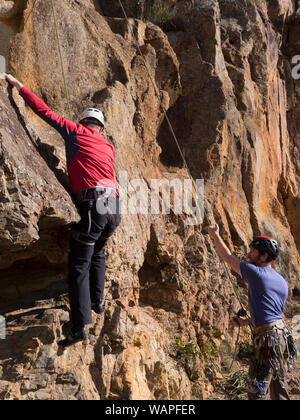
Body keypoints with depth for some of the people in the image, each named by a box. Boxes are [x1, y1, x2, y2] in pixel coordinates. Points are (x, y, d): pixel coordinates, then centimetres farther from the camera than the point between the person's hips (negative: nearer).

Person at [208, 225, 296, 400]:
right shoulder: (283, 283, 13)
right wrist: (247, 321, 24)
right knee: (279, 389, 17)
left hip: (267, 339, -8)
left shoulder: (256, 273, -10)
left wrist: (216, 236, 17)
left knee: (258, 392, -1)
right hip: (282, 335, 8)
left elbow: (229, 258, 3)